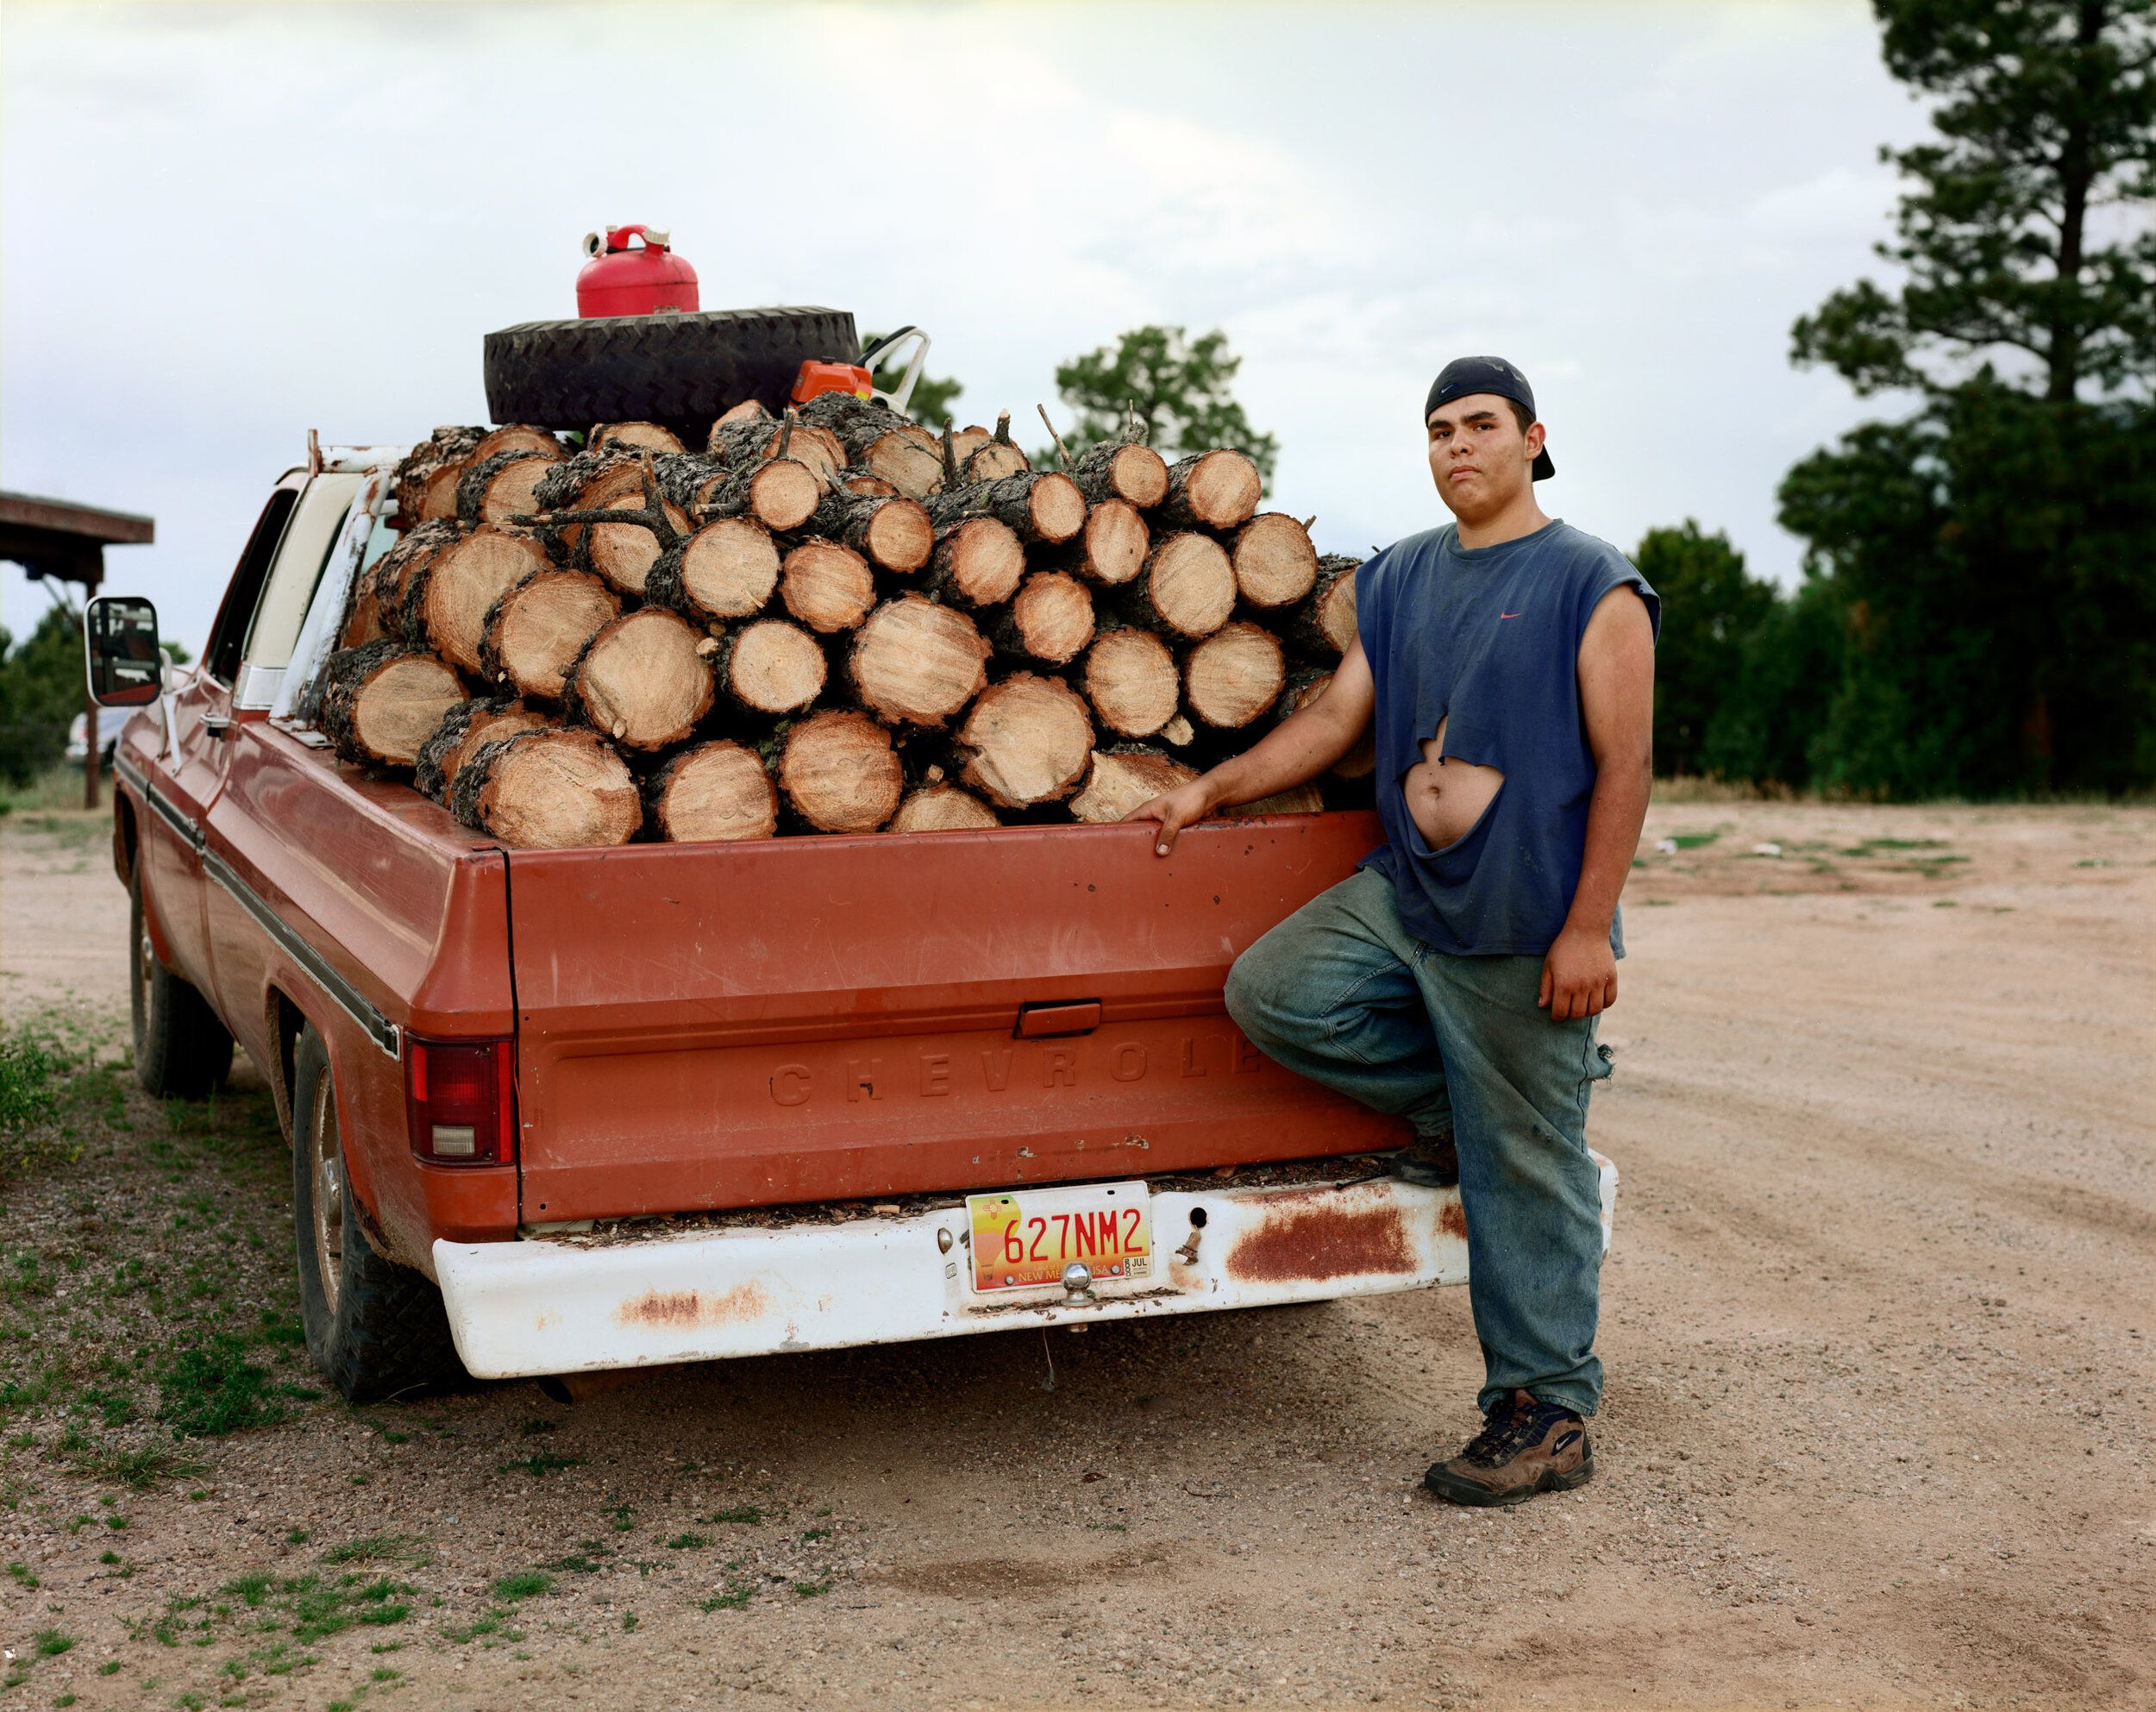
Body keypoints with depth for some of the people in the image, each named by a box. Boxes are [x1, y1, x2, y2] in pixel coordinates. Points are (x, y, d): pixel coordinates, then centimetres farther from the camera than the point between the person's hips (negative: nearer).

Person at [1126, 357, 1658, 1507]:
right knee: (1270, 993, -7)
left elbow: (1624, 765, -10)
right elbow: (1336, 718, 15)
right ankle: (1455, 1104, 10)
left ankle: (1548, 1416, 12)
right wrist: (1207, 791, 6)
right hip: (1398, 895, 6)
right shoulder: (1400, 579, 12)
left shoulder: (1593, 587, -6)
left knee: (1524, 1173, -1)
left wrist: (1588, 927, -16)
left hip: (1524, 930, -6)